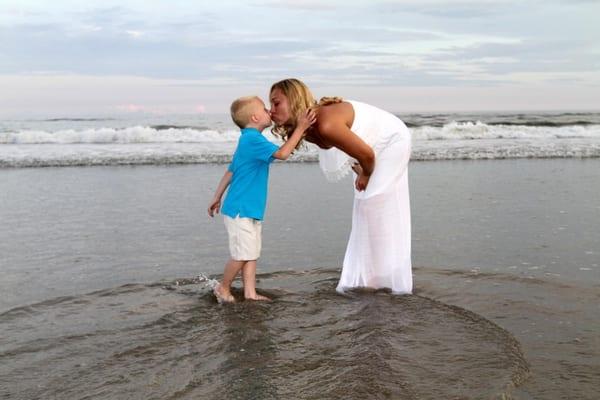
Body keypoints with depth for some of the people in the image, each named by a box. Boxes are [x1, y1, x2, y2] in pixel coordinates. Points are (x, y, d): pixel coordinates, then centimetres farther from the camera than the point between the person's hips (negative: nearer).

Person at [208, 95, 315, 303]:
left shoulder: (247, 141, 15)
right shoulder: (253, 139, -17)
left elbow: (230, 171, 20)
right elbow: (282, 153, -26)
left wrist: (217, 198, 25)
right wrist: (300, 128, -19)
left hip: (250, 209, 10)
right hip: (240, 210, -10)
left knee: (252, 253, 9)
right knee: (242, 254, -4)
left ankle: (250, 292, 12)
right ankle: (223, 288, 12)